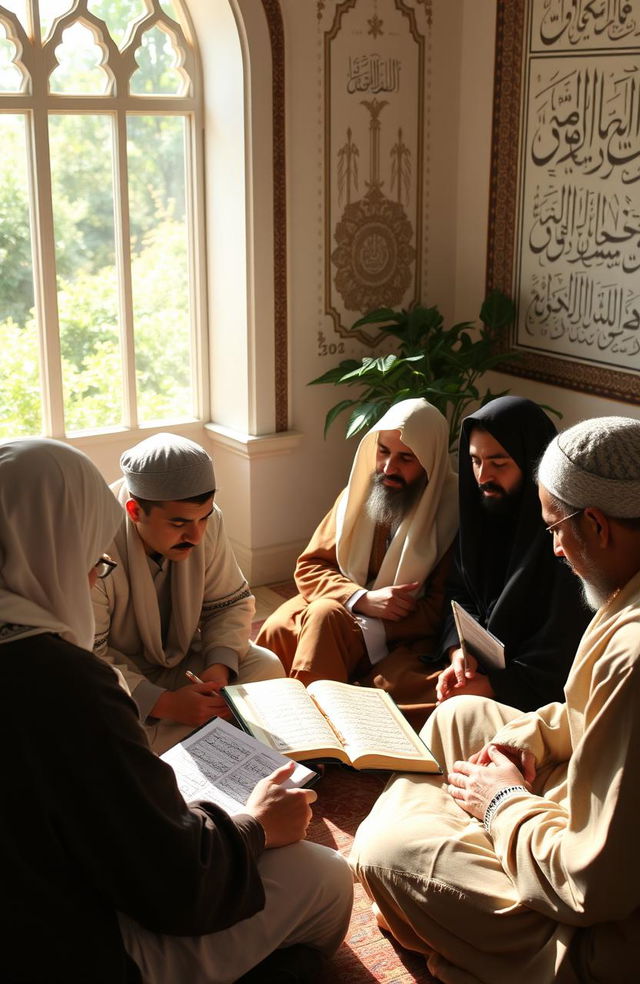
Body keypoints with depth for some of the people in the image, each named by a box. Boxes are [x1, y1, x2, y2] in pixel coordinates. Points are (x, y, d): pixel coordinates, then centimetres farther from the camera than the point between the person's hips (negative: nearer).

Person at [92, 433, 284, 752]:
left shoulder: (207, 522, -10)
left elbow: (231, 604, 2)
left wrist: (220, 665, -18)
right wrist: (164, 703, -34)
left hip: (181, 662, 6)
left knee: (267, 667, -16)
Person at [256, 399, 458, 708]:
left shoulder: (453, 511, -9)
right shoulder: (358, 494, 6)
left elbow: (442, 608, -10)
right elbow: (309, 566, 6)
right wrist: (363, 599, -13)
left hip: (407, 635, -4)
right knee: (277, 629, -26)